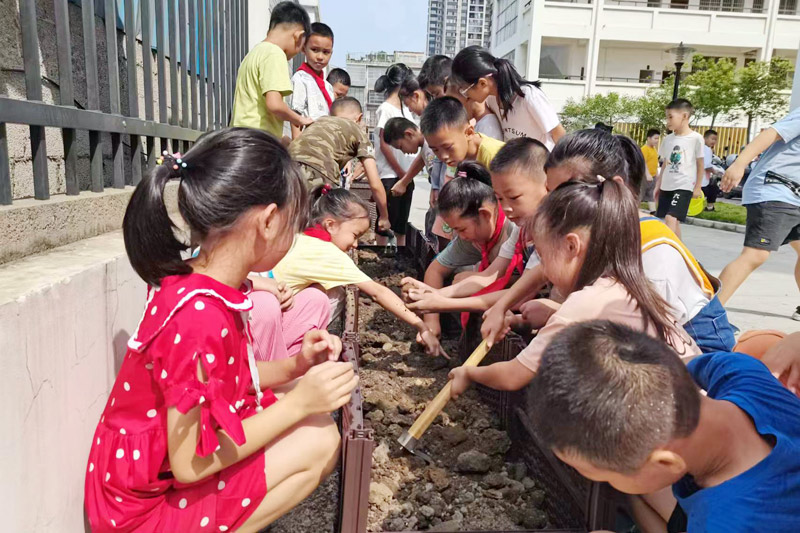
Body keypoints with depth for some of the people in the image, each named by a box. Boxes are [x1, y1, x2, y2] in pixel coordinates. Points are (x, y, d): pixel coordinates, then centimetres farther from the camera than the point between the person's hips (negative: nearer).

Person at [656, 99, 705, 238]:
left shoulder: (696, 138, -7)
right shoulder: (667, 139, 8)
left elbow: (700, 164, -2)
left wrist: (698, 187, -2)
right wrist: (658, 185, 15)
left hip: (684, 186, -6)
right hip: (667, 186, 6)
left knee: (671, 218, -19)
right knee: (674, 221, 10)